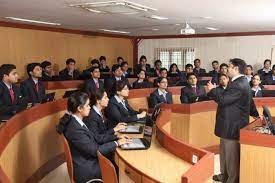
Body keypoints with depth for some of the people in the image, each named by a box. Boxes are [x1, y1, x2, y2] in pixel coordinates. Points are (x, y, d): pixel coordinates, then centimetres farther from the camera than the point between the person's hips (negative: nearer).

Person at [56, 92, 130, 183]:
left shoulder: (77, 122, 1)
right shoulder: (75, 129, -28)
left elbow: (95, 139, 4)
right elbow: (96, 150, -23)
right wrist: (117, 143, -13)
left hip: (87, 161, 8)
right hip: (85, 170, -8)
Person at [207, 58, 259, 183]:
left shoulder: (238, 85, -23)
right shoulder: (241, 82, 11)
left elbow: (222, 100, -25)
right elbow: (250, 102, 21)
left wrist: (212, 90, -9)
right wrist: (256, 115, 34)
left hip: (232, 126, -11)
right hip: (230, 124, 11)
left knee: (231, 154, 3)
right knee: (225, 150, 21)